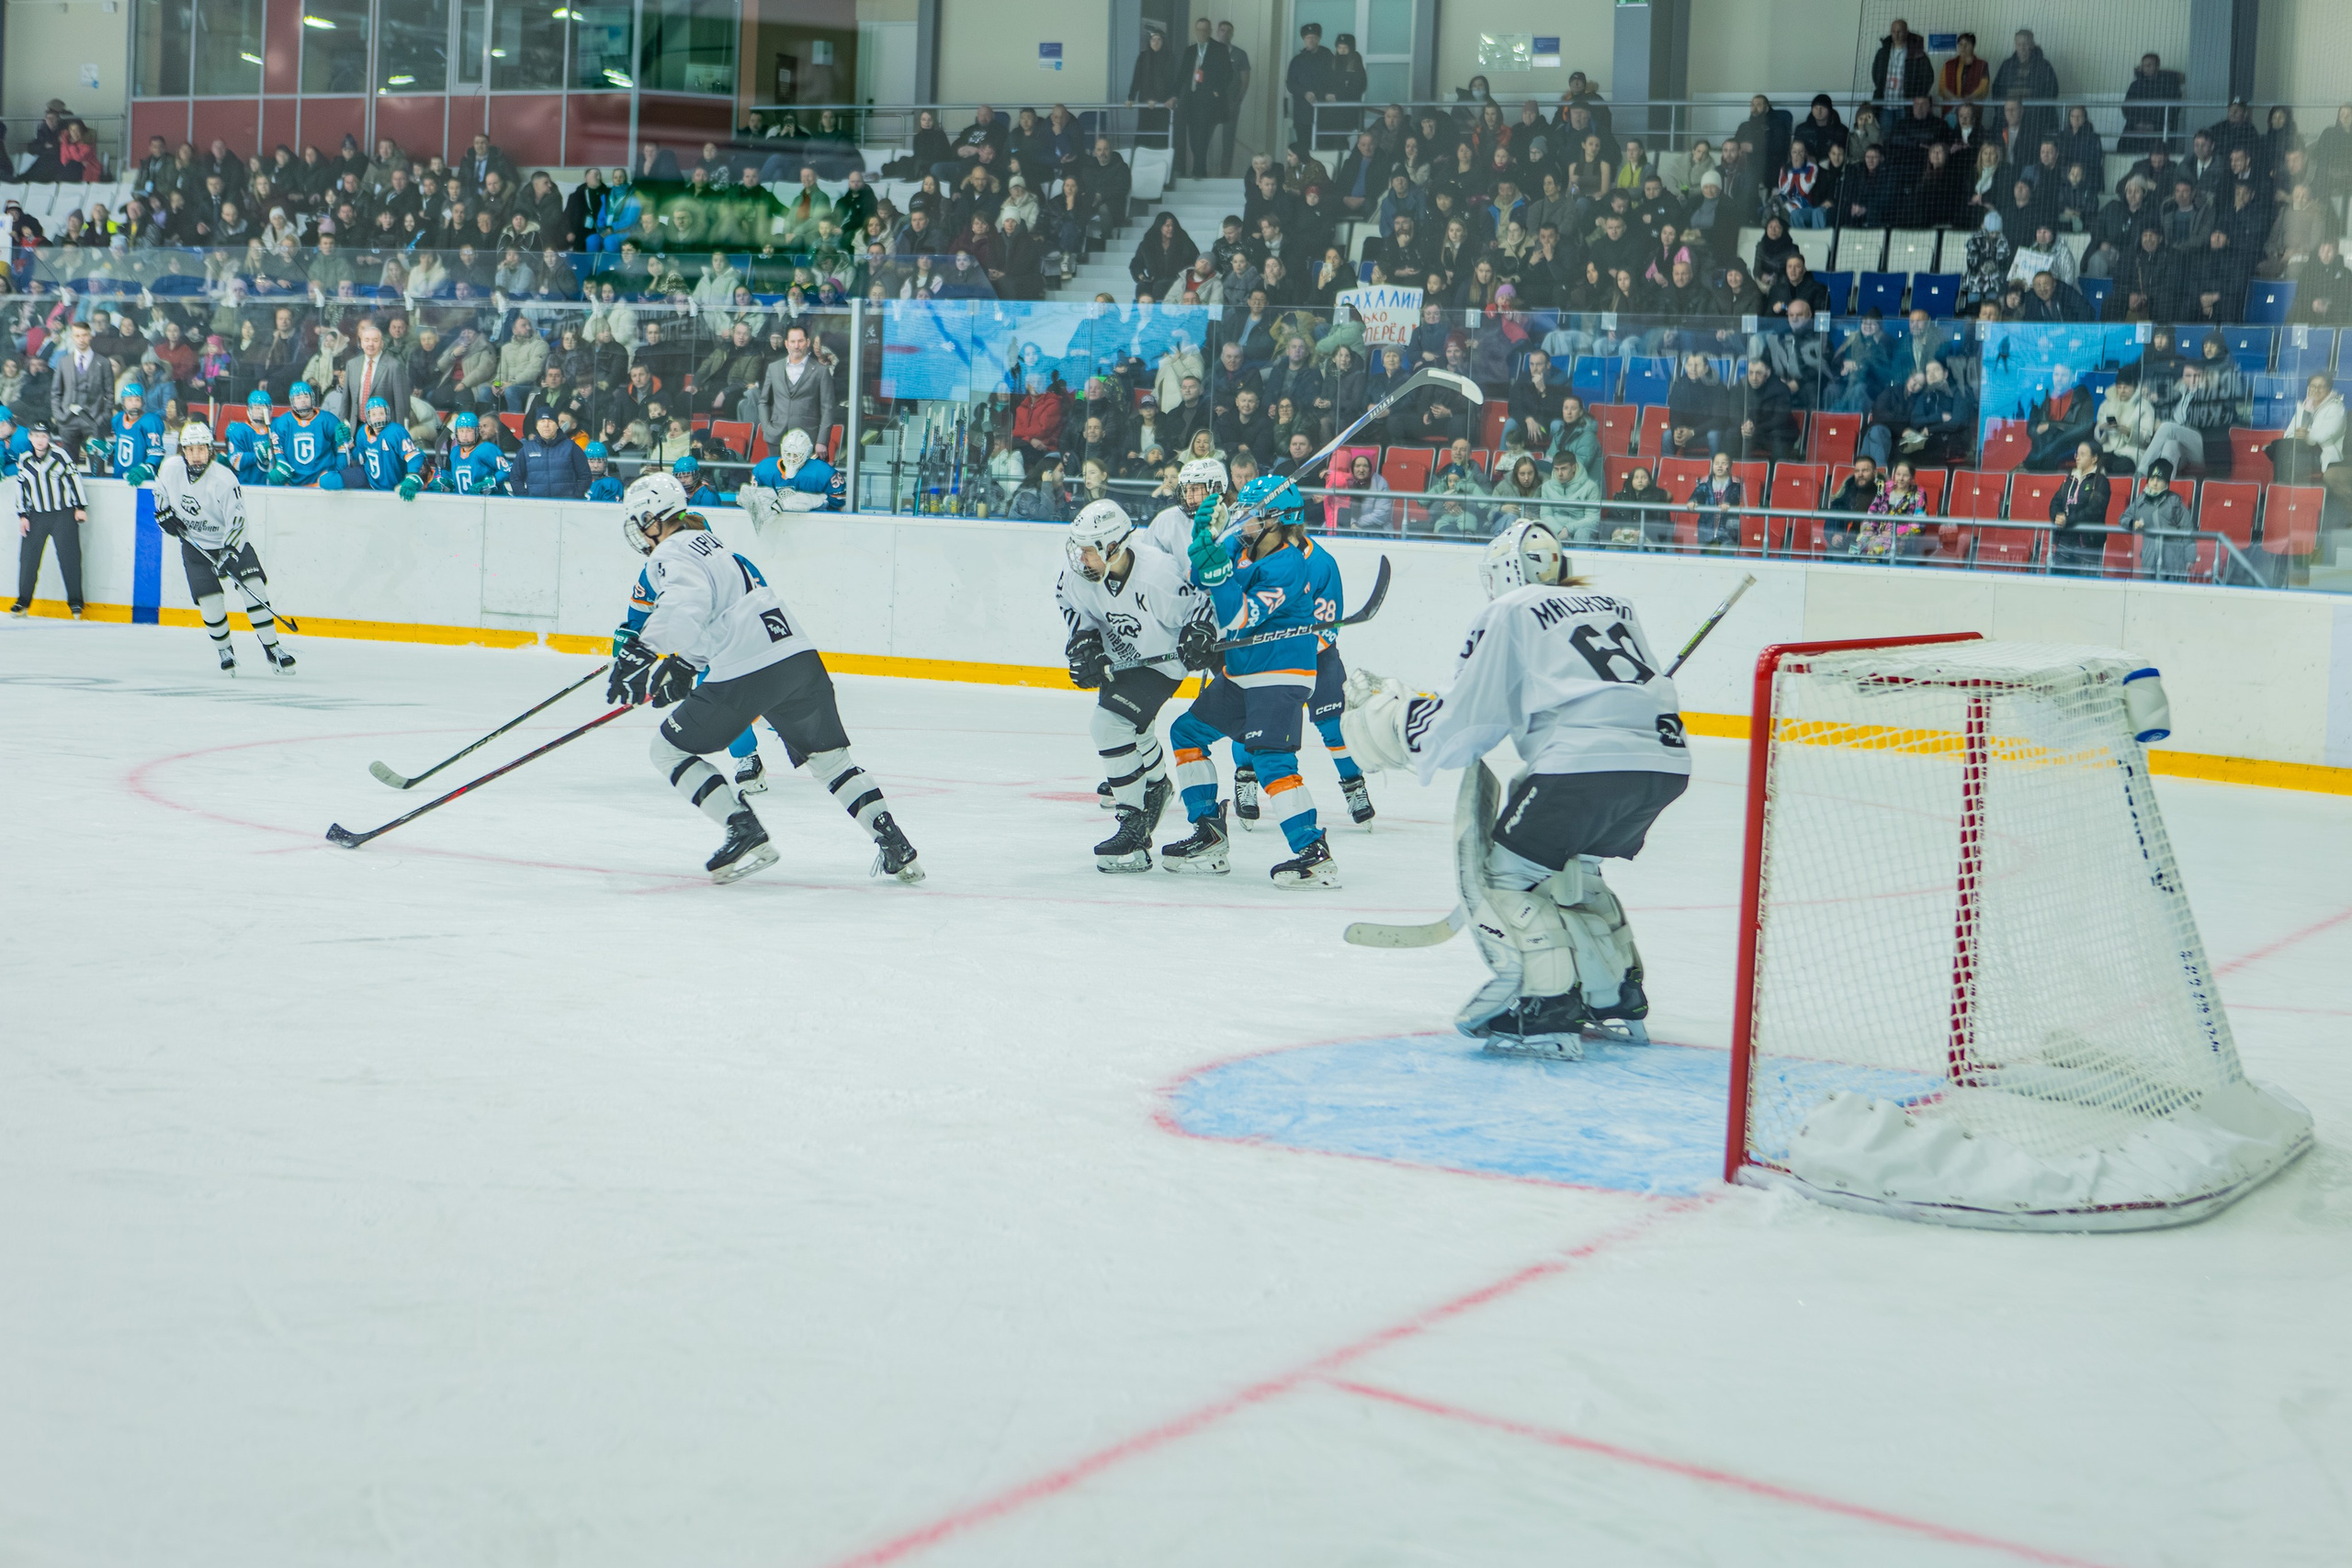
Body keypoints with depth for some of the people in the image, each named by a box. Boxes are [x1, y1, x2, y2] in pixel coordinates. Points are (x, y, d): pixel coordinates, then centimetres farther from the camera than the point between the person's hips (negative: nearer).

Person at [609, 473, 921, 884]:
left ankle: (747, 834, -3)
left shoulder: (671, 554, -2)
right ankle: (896, 847, 14)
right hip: (801, 658, 9)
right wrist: (678, 671, 32)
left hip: (746, 673, -9)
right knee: (829, 758, 22)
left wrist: (640, 647, -17)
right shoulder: (710, 544, 28)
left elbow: (685, 615, -22)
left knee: (670, 751, 7)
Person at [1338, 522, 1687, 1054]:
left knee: (1505, 872, 5)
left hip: (1587, 763, -7)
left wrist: (1384, 707, 22)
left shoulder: (1509, 612, 10)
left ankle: (1548, 1007, -8)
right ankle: (1618, 999, 27)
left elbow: (1461, 720, 7)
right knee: (1565, 871, 26)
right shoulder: (1612, 604, 28)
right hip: (1667, 765, 7)